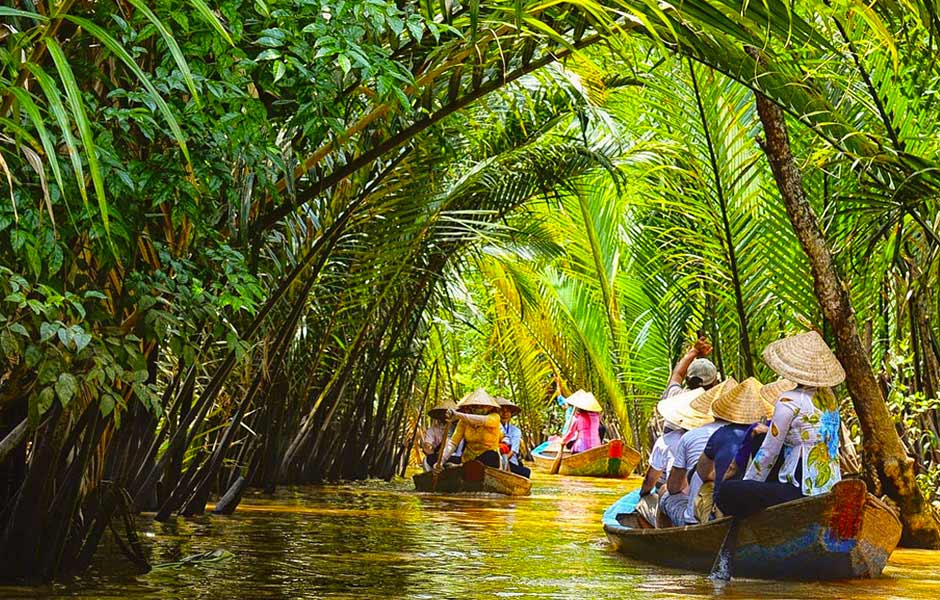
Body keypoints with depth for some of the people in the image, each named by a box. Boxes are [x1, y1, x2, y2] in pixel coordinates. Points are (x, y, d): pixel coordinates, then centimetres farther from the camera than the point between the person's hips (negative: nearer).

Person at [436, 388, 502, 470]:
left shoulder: (494, 417, -11)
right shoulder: (464, 421, -1)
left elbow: (482, 420, -34)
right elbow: (453, 442, -8)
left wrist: (458, 415, -47)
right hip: (468, 460, 4)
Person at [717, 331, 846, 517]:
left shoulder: (789, 401, -14)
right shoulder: (828, 396, 9)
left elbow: (768, 452, -8)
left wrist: (746, 483, 4)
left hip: (804, 490, -9)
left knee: (727, 491, -12)